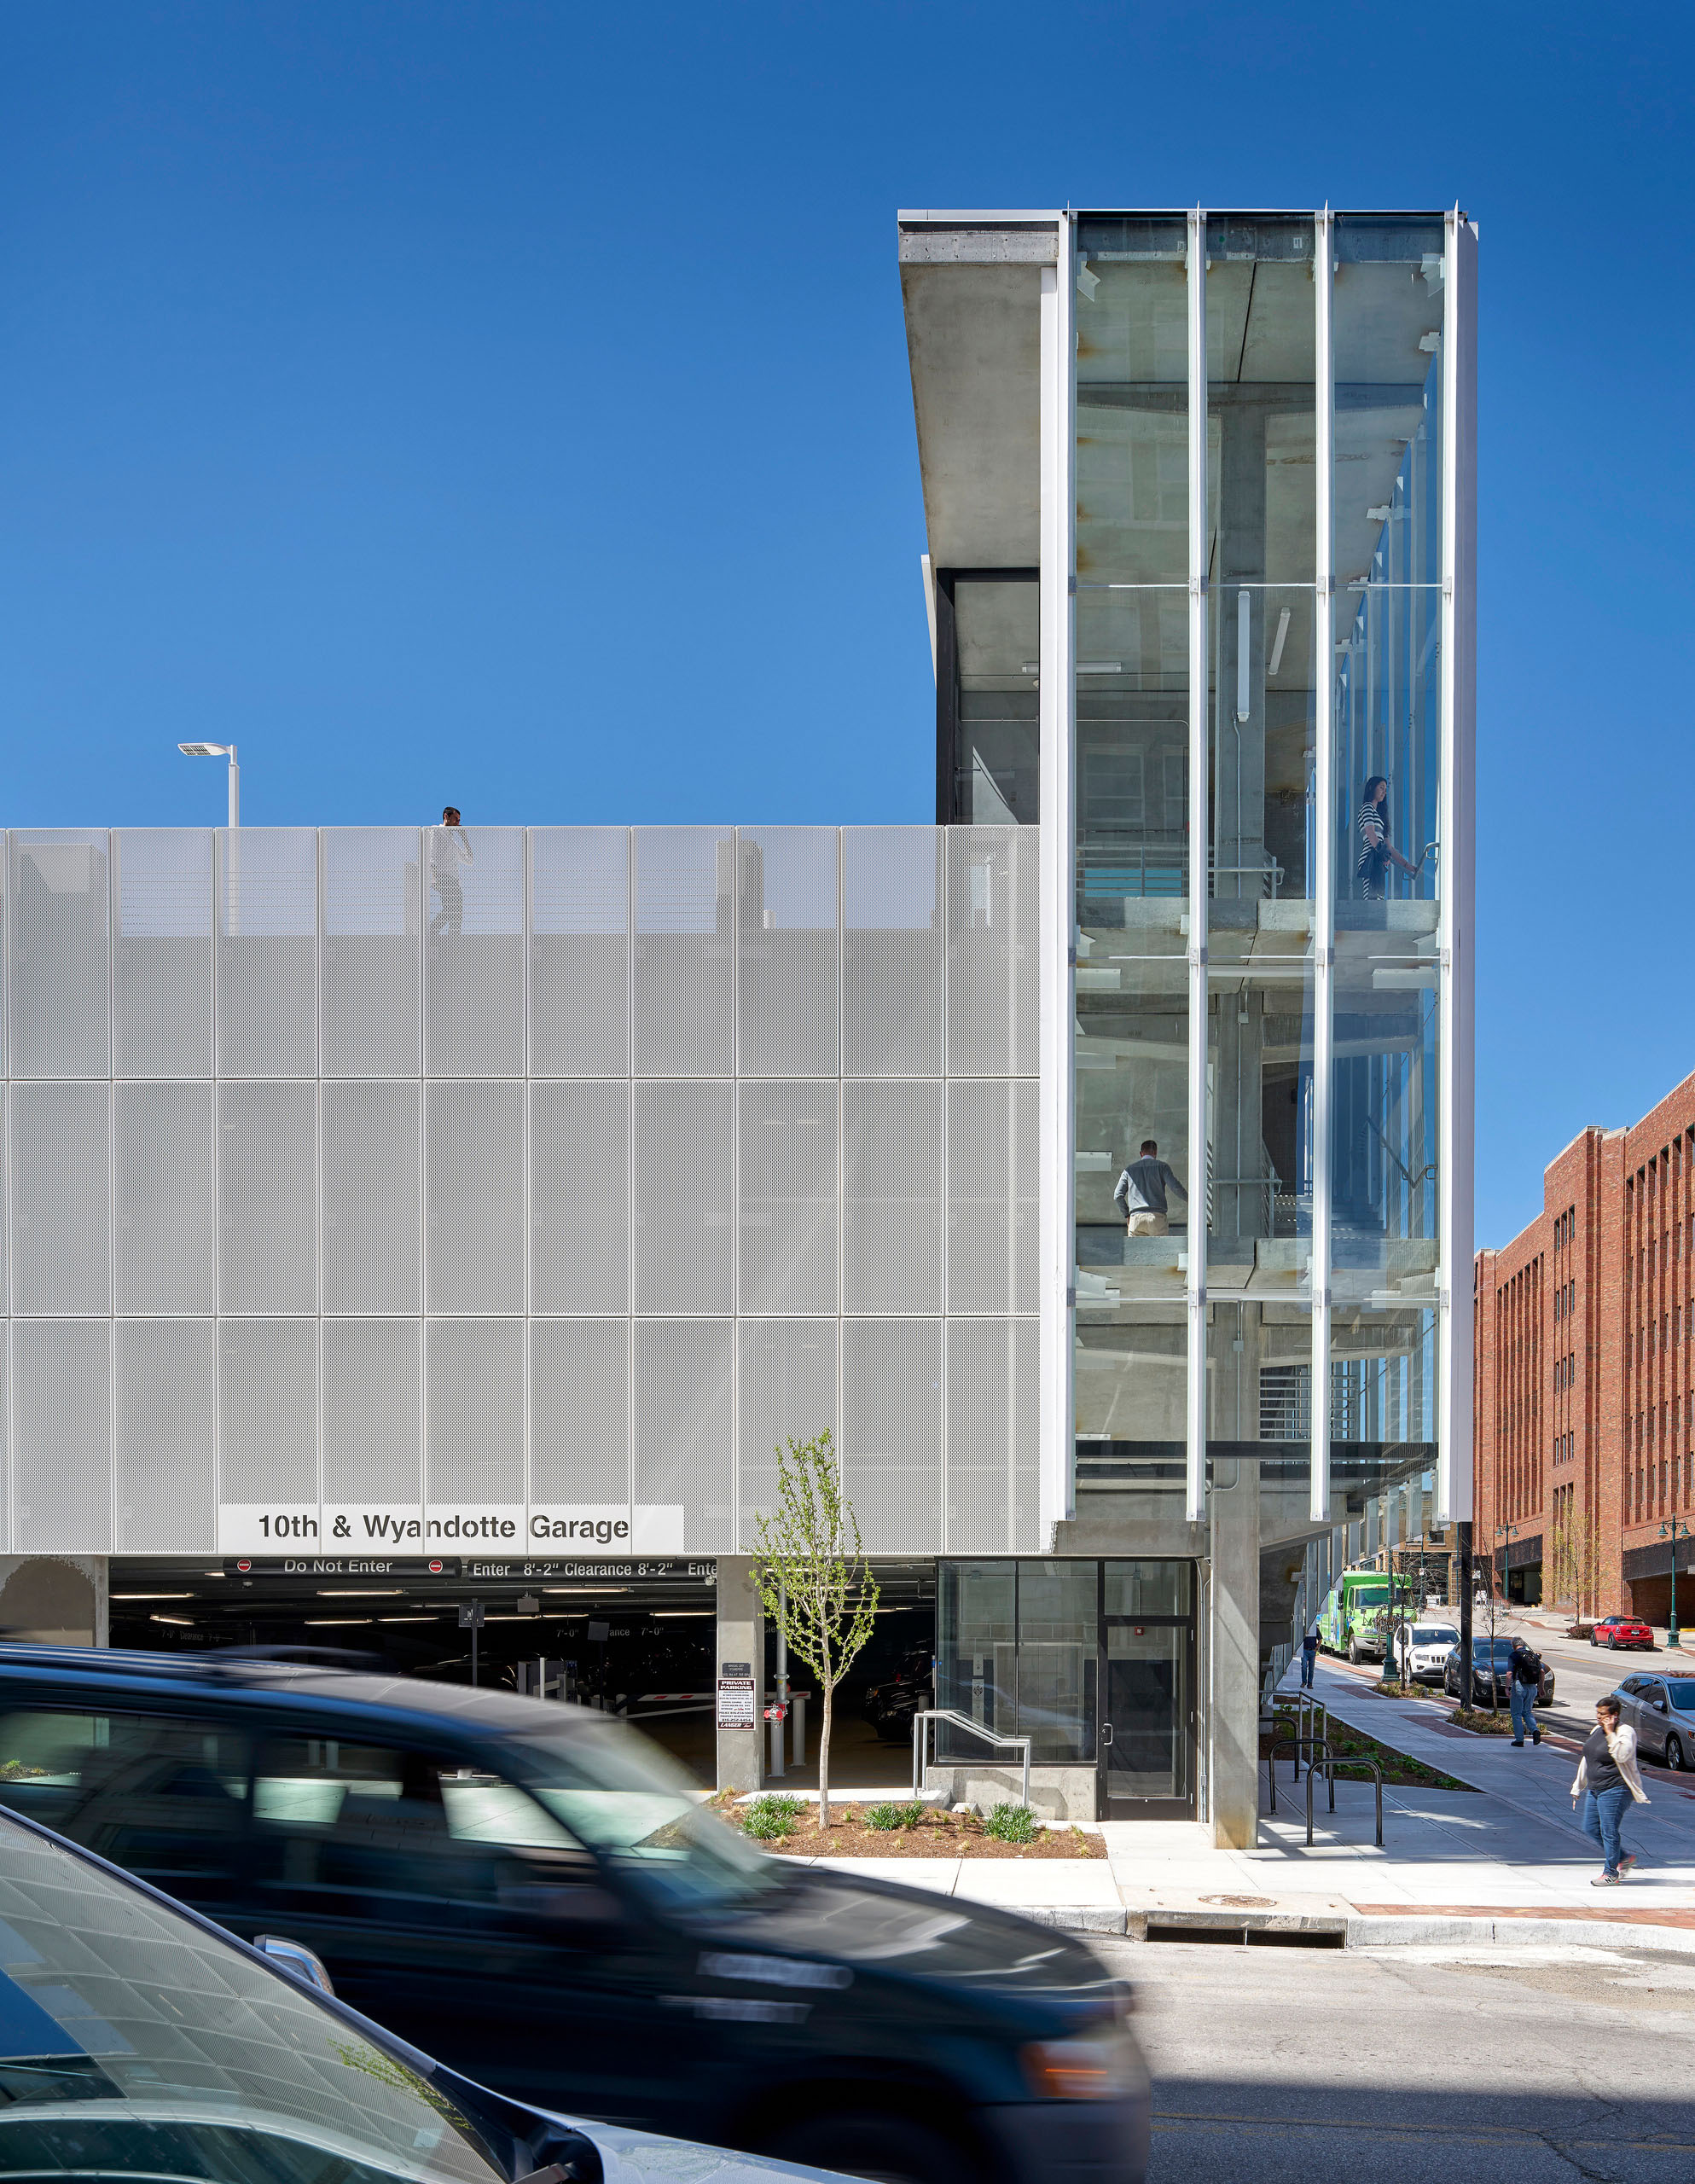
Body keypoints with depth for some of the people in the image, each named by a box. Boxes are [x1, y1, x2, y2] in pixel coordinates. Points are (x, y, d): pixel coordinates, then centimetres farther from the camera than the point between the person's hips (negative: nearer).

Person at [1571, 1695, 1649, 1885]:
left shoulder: (1625, 1732, -10)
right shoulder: (1597, 1730, 14)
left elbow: (1622, 1756, -28)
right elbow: (1587, 1760, 22)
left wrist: (1610, 1733, -24)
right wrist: (1578, 1787, 24)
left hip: (1615, 1789, -9)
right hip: (1595, 1790, 9)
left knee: (1609, 1831, -7)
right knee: (1590, 1828, 11)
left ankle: (1611, 1873, 4)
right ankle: (1625, 1857, 26)